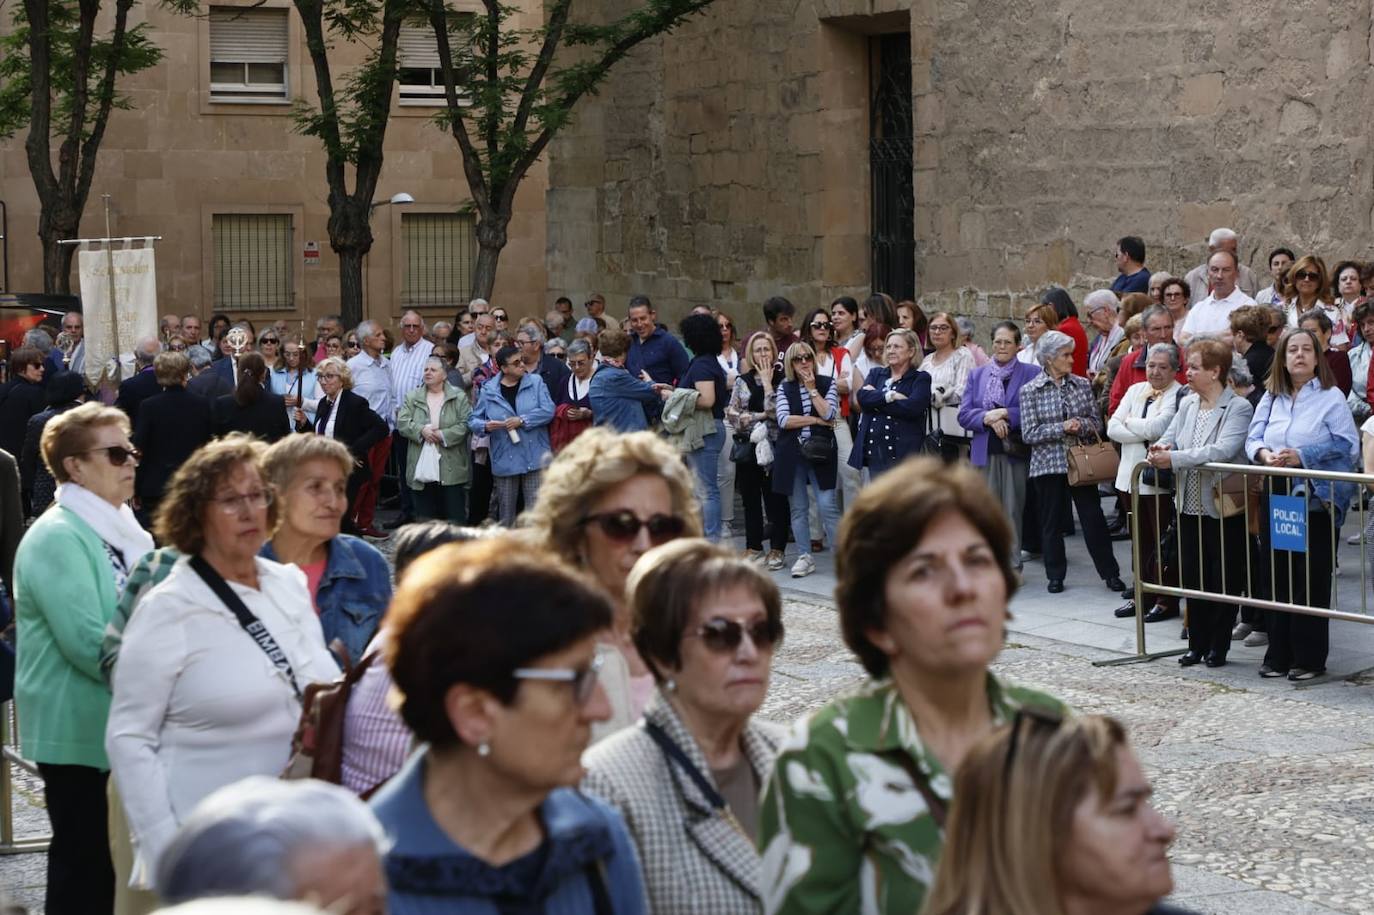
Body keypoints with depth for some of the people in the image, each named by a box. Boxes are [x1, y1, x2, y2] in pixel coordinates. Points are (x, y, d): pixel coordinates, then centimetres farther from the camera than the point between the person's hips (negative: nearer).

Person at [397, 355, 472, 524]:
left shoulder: (459, 397, 4)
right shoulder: (412, 398, 12)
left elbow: (465, 424, -5)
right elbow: (402, 422, 2)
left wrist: (443, 435, -15)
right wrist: (421, 430, -15)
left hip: (451, 470, -3)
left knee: (455, 515, -3)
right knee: (424, 516, 7)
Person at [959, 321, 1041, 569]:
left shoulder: (1031, 374, 3)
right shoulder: (977, 375, 14)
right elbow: (964, 414, 5)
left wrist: (1005, 414, -14)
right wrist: (987, 418, -12)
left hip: (1016, 450, -3)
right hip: (985, 452, 3)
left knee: (1013, 509, -1)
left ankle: (1012, 566, 6)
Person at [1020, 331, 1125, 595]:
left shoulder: (1082, 385, 4)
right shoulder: (1030, 391, -3)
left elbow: (1096, 423, 7)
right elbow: (1029, 434, -7)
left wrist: (1081, 425, -14)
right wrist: (1062, 428, -16)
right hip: (1047, 463, -1)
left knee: (1093, 517, 0)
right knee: (1051, 521, 7)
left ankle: (1110, 573, 8)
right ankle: (1055, 575, 19)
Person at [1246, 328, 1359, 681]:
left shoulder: (1331, 397, -3)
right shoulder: (1271, 398, 13)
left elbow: (1348, 445, -10)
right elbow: (1252, 439, 10)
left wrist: (1302, 456, -17)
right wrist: (1264, 454, -13)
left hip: (1316, 500, -5)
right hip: (1275, 497, 5)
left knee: (1312, 581, -3)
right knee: (1278, 577, 8)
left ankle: (1310, 658, 4)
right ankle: (1278, 655, 15)